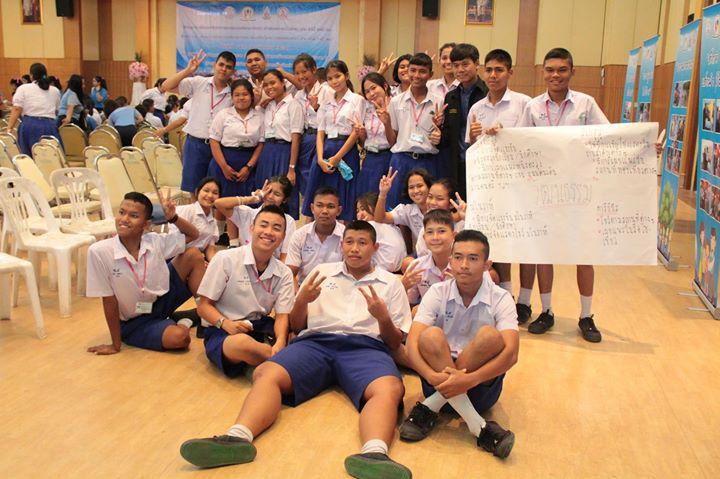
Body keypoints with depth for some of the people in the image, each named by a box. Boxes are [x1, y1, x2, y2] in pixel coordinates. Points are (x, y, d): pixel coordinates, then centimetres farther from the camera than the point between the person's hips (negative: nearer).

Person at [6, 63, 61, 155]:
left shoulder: (23, 88, 5)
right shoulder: (55, 91, 13)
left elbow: (17, 110, -3)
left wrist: (9, 128, -3)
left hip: (29, 126, -1)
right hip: (50, 126, 2)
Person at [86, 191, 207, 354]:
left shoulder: (155, 242, -14)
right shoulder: (99, 252, -25)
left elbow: (192, 235, 1)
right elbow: (109, 300, -18)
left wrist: (172, 217, -19)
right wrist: (115, 345, -11)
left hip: (162, 299, 5)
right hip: (135, 322, -4)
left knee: (193, 255, -11)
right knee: (179, 338, -32)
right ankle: (181, 323, 5)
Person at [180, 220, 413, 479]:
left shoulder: (390, 283, 19)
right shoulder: (322, 272, 23)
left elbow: (395, 343, 14)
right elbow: (296, 326, 22)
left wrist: (383, 318, -8)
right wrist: (302, 300, 0)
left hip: (367, 346, -2)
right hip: (315, 342, 2)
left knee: (390, 389, -37)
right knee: (266, 374, -29)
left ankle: (374, 454, -62)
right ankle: (238, 438, -51)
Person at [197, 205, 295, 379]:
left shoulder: (284, 273, 3)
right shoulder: (225, 259, -8)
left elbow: (282, 316, -5)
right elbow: (204, 306, -5)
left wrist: (280, 343, -28)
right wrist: (226, 323, -26)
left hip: (261, 326, 4)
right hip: (223, 331, -4)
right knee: (242, 343, -37)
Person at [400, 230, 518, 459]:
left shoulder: (500, 299, -5)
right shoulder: (437, 293, -2)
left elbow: (511, 353, -20)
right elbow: (412, 342, -14)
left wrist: (469, 380, -36)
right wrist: (432, 376, -34)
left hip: (481, 383, -1)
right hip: (440, 377, 1)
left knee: (490, 337, -28)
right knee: (431, 336, -29)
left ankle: (430, 408, -24)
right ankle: (479, 427, -32)